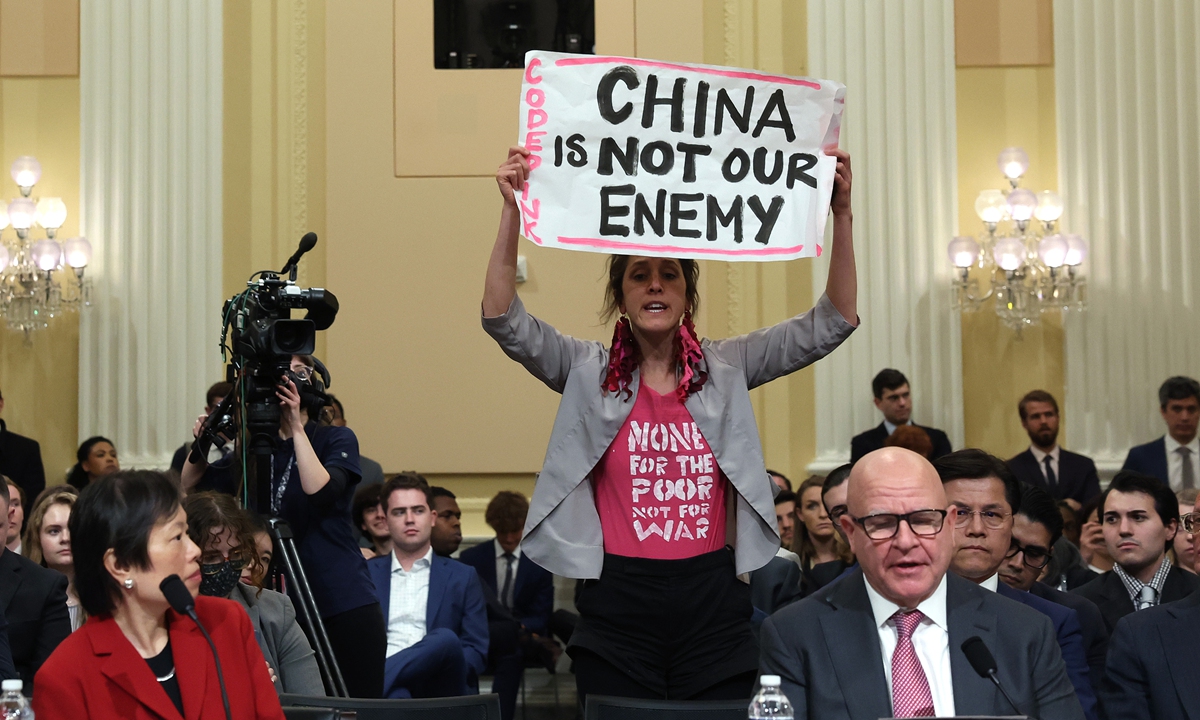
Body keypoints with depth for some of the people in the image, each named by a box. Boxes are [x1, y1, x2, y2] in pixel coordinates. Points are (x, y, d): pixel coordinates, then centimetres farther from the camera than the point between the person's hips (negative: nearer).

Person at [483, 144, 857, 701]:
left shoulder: (726, 368, 6)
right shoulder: (589, 373, 4)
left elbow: (834, 322, 1)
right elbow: (502, 319, -8)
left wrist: (841, 214, -9)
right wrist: (512, 210, -17)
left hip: (712, 607, 1)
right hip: (617, 607, -1)